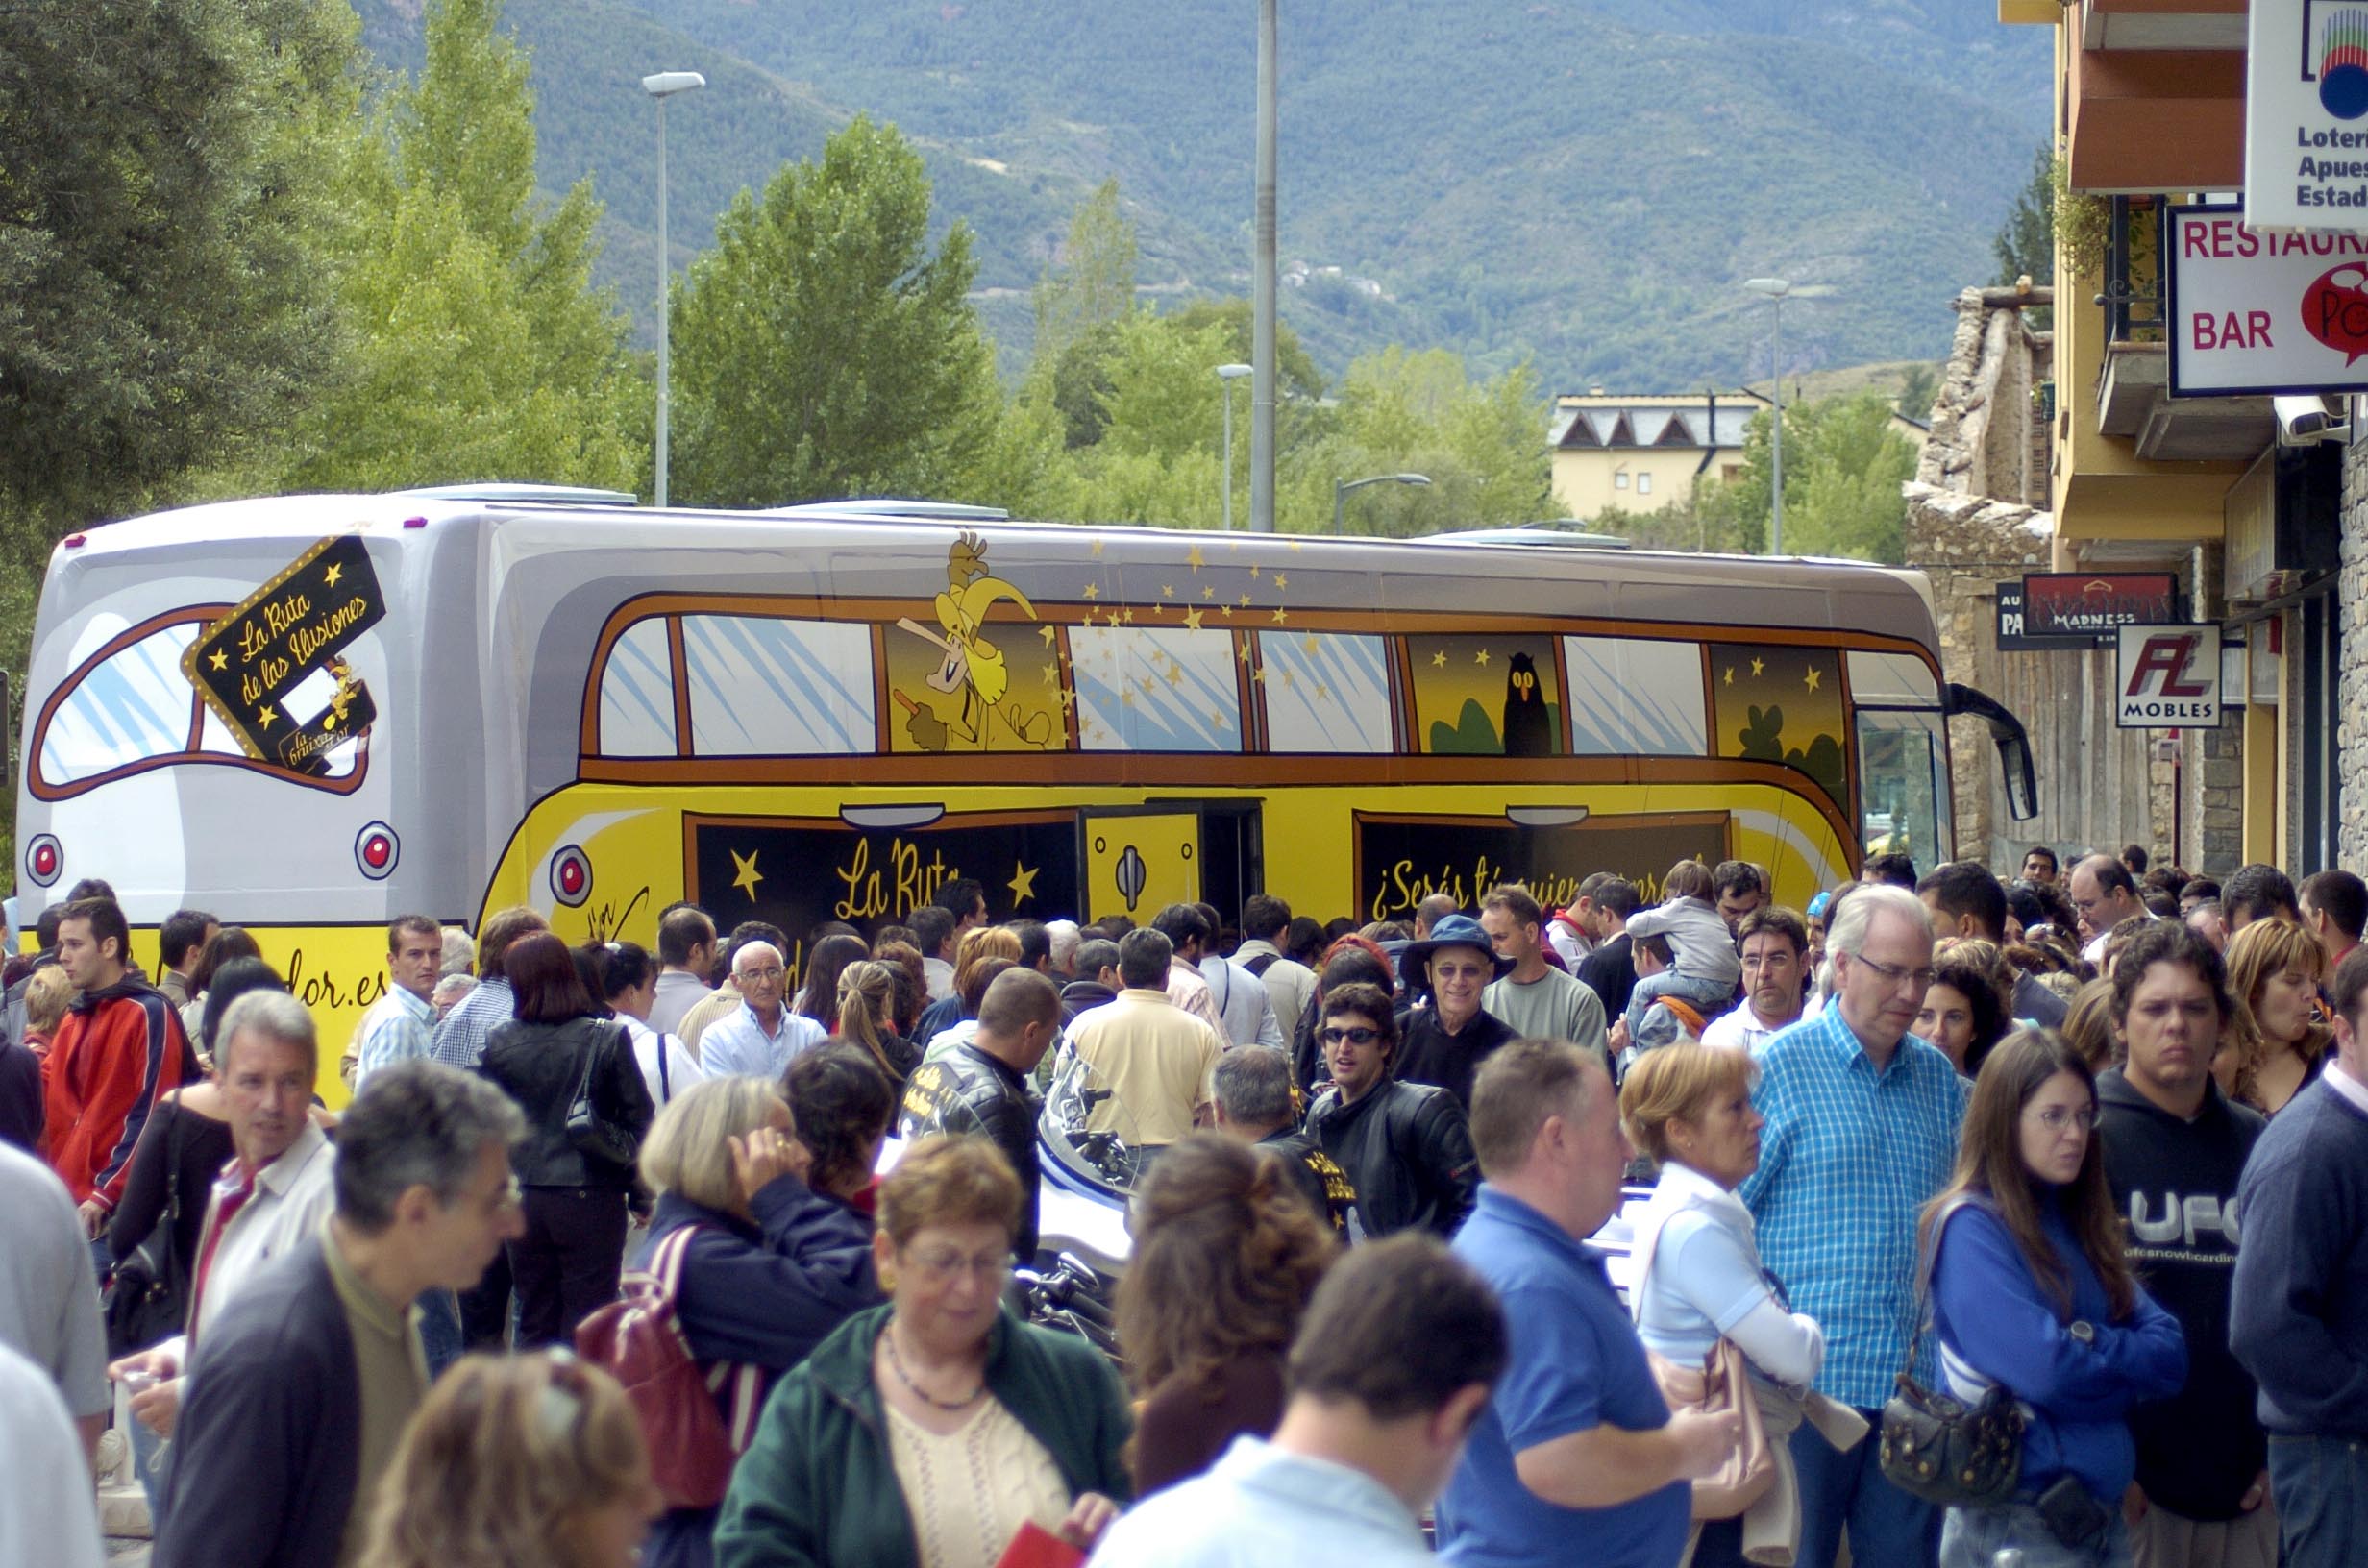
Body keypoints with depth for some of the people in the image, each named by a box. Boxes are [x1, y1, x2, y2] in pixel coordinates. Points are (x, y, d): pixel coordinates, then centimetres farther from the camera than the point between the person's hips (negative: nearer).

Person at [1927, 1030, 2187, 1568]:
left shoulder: (2080, 1222, 12)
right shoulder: (1972, 1226, -11)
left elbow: (2170, 1356, 4)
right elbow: (2042, 1369, -21)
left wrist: (2087, 1344, -11)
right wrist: (2125, 1357, -4)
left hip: (2103, 1516, 7)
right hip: (2017, 1525, -7)